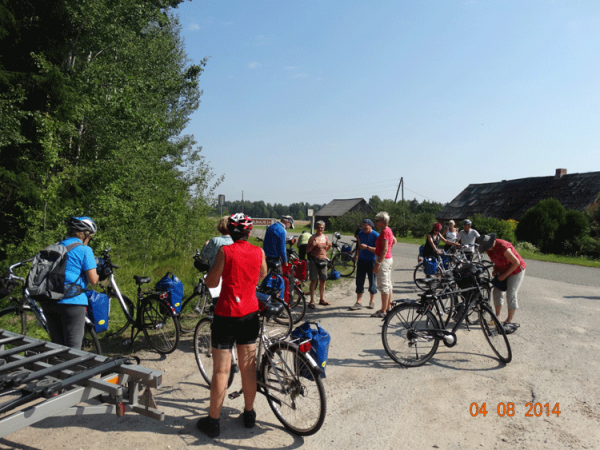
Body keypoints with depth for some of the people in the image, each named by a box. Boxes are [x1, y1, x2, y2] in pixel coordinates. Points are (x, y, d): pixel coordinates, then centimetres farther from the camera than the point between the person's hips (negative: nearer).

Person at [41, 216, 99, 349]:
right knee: (73, 347, 3)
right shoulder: (84, 250, -6)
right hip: (72, 301, -6)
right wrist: (99, 275, 11)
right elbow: (93, 279, -10)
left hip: (48, 302, 7)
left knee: (56, 345, 17)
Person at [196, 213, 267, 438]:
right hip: (250, 314, 4)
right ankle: (249, 414, 30)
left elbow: (211, 282, -9)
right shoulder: (259, 252, -1)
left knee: (221, 371, 5)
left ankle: (213, 421, 17)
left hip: (226, 315, -4)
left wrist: (212, 263, 8)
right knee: (248, 367, 15)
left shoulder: (225, 251, -12)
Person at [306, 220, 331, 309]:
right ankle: (312, 301, 0)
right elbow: (307, 250, -5)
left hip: (323, 260, 5)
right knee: (314, 280, -5)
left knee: (323, 280, 10)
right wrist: (312, 245, -22)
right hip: (314, 260, -5)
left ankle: (322, 299, 23)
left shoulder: (325, 237, 11)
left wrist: (329, 246, 1)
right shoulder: (313, 237, -4)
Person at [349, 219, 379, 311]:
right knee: (359, 281, 1)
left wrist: (367, 247, -24)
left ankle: (372, 301, 22)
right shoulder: (360, 234, 6)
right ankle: (358, 302, 6)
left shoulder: (376, 235, -11)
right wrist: (356, 255, 12)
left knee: (372, 281, 6)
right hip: (361, 260, 4)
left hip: (372, 261, -4)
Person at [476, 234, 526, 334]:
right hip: (502, 271, 8)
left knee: (511, 295, -10)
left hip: (516, 270, -8)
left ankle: (509, 321, -2)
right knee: (497, 292, 4)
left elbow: (516, 262, -26)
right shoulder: (489, 248, -7)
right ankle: (497, 317, 14)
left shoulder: (503, 247, -32)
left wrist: (504, 275, -21)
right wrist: (494, 269, -6)